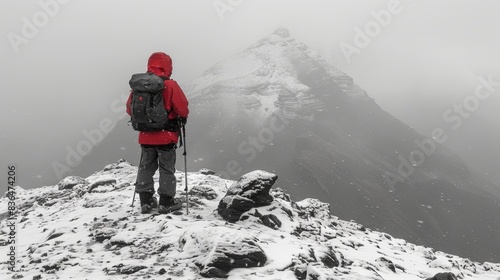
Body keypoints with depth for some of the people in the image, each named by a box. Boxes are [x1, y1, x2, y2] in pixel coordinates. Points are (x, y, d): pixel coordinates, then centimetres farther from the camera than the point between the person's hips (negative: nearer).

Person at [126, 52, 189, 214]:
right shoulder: (170, 85, -16)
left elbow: (130, 108, 7)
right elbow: (182, 108, -14)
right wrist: (183, 118, 8)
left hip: (145, 136, 4)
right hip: (166, 136, -4)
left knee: (146, 167, 16)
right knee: (167, 169, 7)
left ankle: (145, 201, 19)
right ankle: (166, 203, 10)